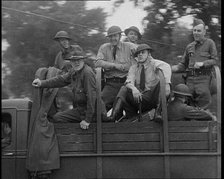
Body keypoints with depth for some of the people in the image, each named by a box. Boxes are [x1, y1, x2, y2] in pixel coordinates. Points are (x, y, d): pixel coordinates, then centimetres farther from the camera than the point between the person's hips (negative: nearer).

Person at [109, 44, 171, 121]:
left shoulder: (154, 63, -1)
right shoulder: (134, 68, 11)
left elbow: (166, 66, -24)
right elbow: (129, 82, -5)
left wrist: (167, 83, -43)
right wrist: (134, 89, -31)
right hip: (138, 97, 3)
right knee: (124, 90, -20)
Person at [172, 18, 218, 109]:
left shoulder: (210, 43, 7)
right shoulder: (189, 47, 20)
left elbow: (214, 60, 1)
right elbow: (183, 64, 21)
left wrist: (202, 63, -15)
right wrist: (173, 68, 2)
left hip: (203, 78, -4)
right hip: (190, 78, 4)